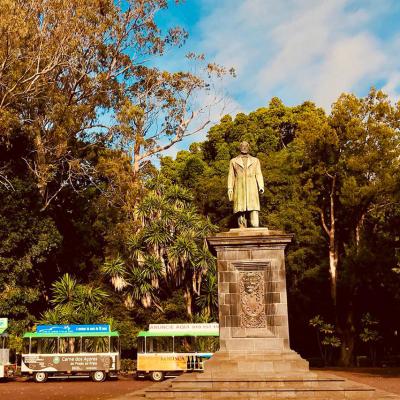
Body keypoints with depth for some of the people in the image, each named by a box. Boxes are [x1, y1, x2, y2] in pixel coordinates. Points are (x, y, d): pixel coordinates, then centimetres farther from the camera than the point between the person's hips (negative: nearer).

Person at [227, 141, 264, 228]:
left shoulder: (255, 160, 17)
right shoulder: (233, 161, 16)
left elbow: (258, 174, 9)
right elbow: (231, 176, 11)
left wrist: (261, 186, -7)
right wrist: (230, 189, -2)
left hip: (252, 188, 0)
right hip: (239, 188, 0)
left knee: (254, 209, -14)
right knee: (240, 210, -8)